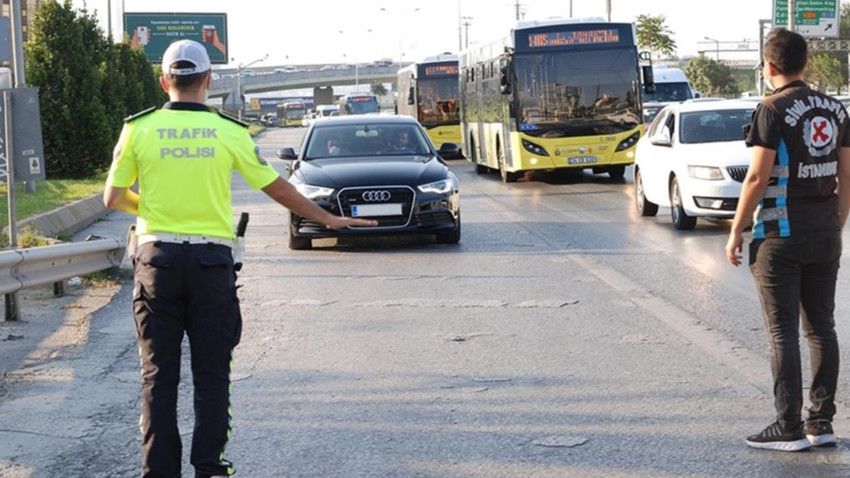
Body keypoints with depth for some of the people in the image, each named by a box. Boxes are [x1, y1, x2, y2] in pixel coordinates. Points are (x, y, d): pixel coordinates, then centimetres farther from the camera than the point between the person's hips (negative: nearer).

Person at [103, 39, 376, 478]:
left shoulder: (139, 128, -1)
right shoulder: (229, 131, -1)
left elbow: (113, 198, 3)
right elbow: (278, 188, 6)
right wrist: (328, 219, 20)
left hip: (158, 259, 0)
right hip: (212, 260, 0)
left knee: (159, 375, 7)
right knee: (212, 373, 8)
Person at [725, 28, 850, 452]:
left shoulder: (773, 111, -12)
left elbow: (757, 178, -14)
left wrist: (736, 232, -7)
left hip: (781, 235, -6)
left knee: (783, 332, -2)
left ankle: (789, 428, 0)